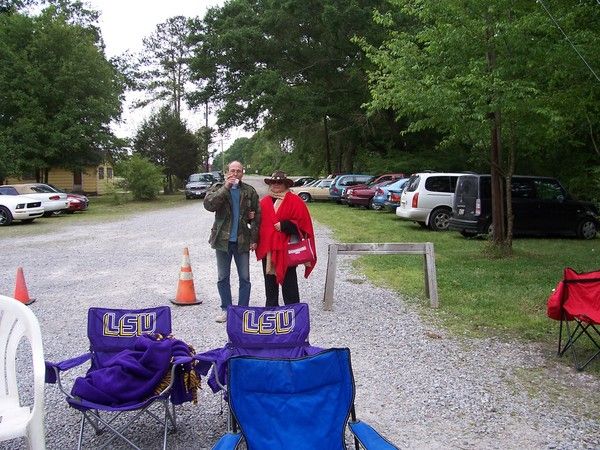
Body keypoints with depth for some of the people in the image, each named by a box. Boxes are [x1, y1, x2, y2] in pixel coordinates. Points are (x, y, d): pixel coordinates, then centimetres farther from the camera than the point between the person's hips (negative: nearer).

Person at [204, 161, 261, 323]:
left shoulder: (250, 191, 3)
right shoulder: (218, 188, 1)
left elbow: (257, 216, 5)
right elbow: (208, 204, -17)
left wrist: (254, 239, -1)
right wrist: (225, 188, -21)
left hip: (242, 241, 0)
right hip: (223, 240, 0)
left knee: (245, 278, 6)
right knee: (222, 278, 8)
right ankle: (226, 309, 22)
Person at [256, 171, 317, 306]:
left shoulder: (295, 201, -5)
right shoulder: (264, 201, 11)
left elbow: (302, 222, -10)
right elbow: (260, 221, 18)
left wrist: (285, 225, -19)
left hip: (286, 249, -5)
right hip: (267, 249, 6)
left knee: (288, 281, 1)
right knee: (270, 282, 16)